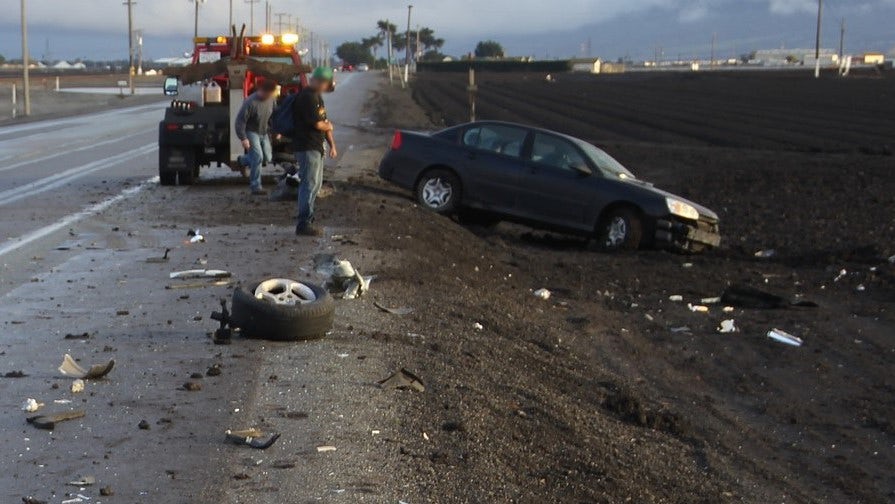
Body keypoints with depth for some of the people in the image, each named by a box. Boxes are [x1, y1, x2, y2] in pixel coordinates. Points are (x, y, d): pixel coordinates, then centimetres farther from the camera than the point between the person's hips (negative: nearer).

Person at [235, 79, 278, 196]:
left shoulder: (270, 99, -7)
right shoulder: (250, 102, -27)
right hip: (251, 132, -7)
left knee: (267, 158, 10)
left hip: (263, 133, 7)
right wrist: (243, 138, -25)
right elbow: (240, 120, -23)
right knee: (258, 157, -16)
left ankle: (243, 160, 35)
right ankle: (255, 187, -9)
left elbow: (272, 115, 12)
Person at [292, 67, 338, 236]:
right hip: (307, 147, -10)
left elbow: (325, 121, 20)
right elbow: (317, 124, -21)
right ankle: (303, 224, -8)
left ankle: (307, 218, 24)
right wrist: (328, 126, 1)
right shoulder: (307, 97, -18)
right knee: (310, 184, -9)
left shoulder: (317, 96, 15)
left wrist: (332, 144, 16)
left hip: (316, 147, 10)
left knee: (315, 184, 16)